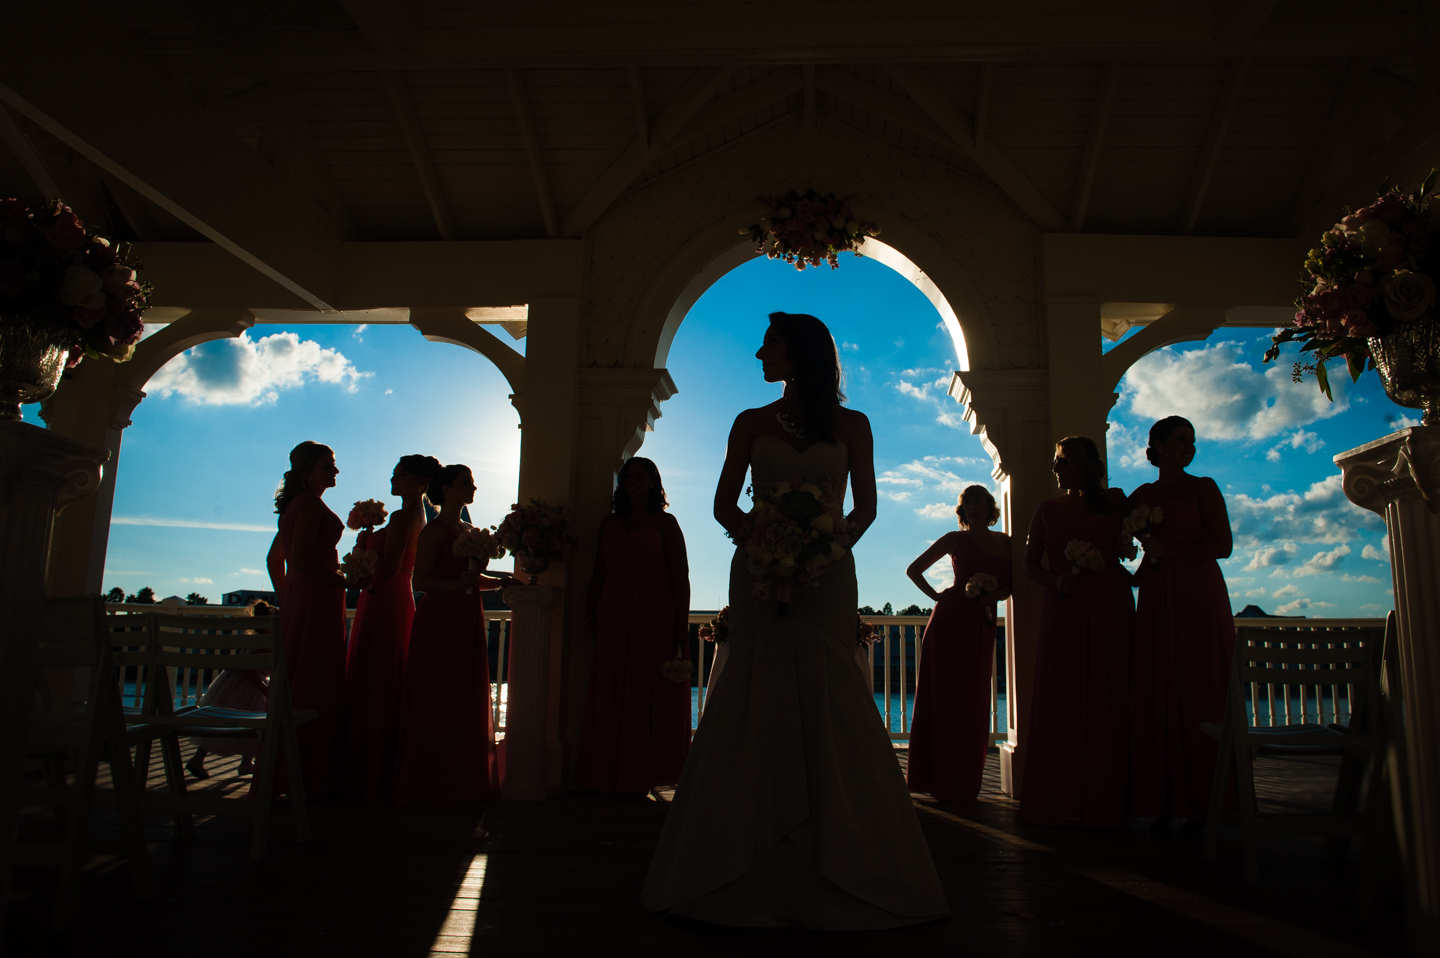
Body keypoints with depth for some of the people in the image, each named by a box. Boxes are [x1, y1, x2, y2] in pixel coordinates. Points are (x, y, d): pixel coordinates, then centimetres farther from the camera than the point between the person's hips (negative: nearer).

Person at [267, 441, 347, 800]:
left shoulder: (294, 505, 19)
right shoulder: (312, 504, -11)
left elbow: (275, 558, 24)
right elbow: (301, 560, -20)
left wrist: (286, 598, 25)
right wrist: (345, 580, -14)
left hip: (296, 599, 10)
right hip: (317, 599, -10)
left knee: (293, 686, 13)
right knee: (315, 687, -7)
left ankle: (279, 774, 20)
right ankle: (307, 777, -3)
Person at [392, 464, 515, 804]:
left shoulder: (469, 530, 16)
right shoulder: (435, 531, -8)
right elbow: (421, 580, -14)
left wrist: (499, 581, 9)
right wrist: (457, 584, -27)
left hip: (467, 623, 8)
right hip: (439, 620, -8)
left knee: (467, 701, 10)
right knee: (436, 702, -2)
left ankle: (462, 778, 18)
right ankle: (432, 781, 7)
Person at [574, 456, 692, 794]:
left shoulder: (665, 522, 3)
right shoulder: (610, 523, 16)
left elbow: (680, 576, -3)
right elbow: (598, 573, 15)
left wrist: (681, 625, -10)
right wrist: (591, 614, 4)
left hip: (655, 616, -4)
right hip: (614, 617, 4)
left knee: (651, 693, -1)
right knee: (612, 693, 3)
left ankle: (644, 775, 7)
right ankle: (613, 774, 11)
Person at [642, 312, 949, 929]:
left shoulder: (850, 426, 7)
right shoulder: (751, 424, 10)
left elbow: (865, 507, 3)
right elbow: (724, 503, 5)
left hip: (825, 577, -1)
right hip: (760, 576, 1)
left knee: (828, 706, -2)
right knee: (758, 705, -1)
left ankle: (838, 877, 8)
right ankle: (756, 875, 8)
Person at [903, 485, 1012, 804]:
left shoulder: (1005, 542, 13)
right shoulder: (955, 539, 3)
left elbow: (1012, 583, 16)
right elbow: (914, 569, 5)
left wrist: (997, 594, -4)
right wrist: (935, 595, -1)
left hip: (983, 625, 4)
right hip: (950, 621, -4)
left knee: (974, 703, 7)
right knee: (946, 699, -3)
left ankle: (965, 782, 17)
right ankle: (944, 781, 4)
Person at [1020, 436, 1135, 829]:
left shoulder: (1114, 502, 7)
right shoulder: (1048, 510, 11)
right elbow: (1030, 563, 11)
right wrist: (1057, 582, -8)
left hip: (1109, 609, -1)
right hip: (1062, 609, 1)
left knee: (1107, 697, -3)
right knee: (1059, 699, -1)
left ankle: (1105, 801, 4)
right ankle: (1060, 800, 6)